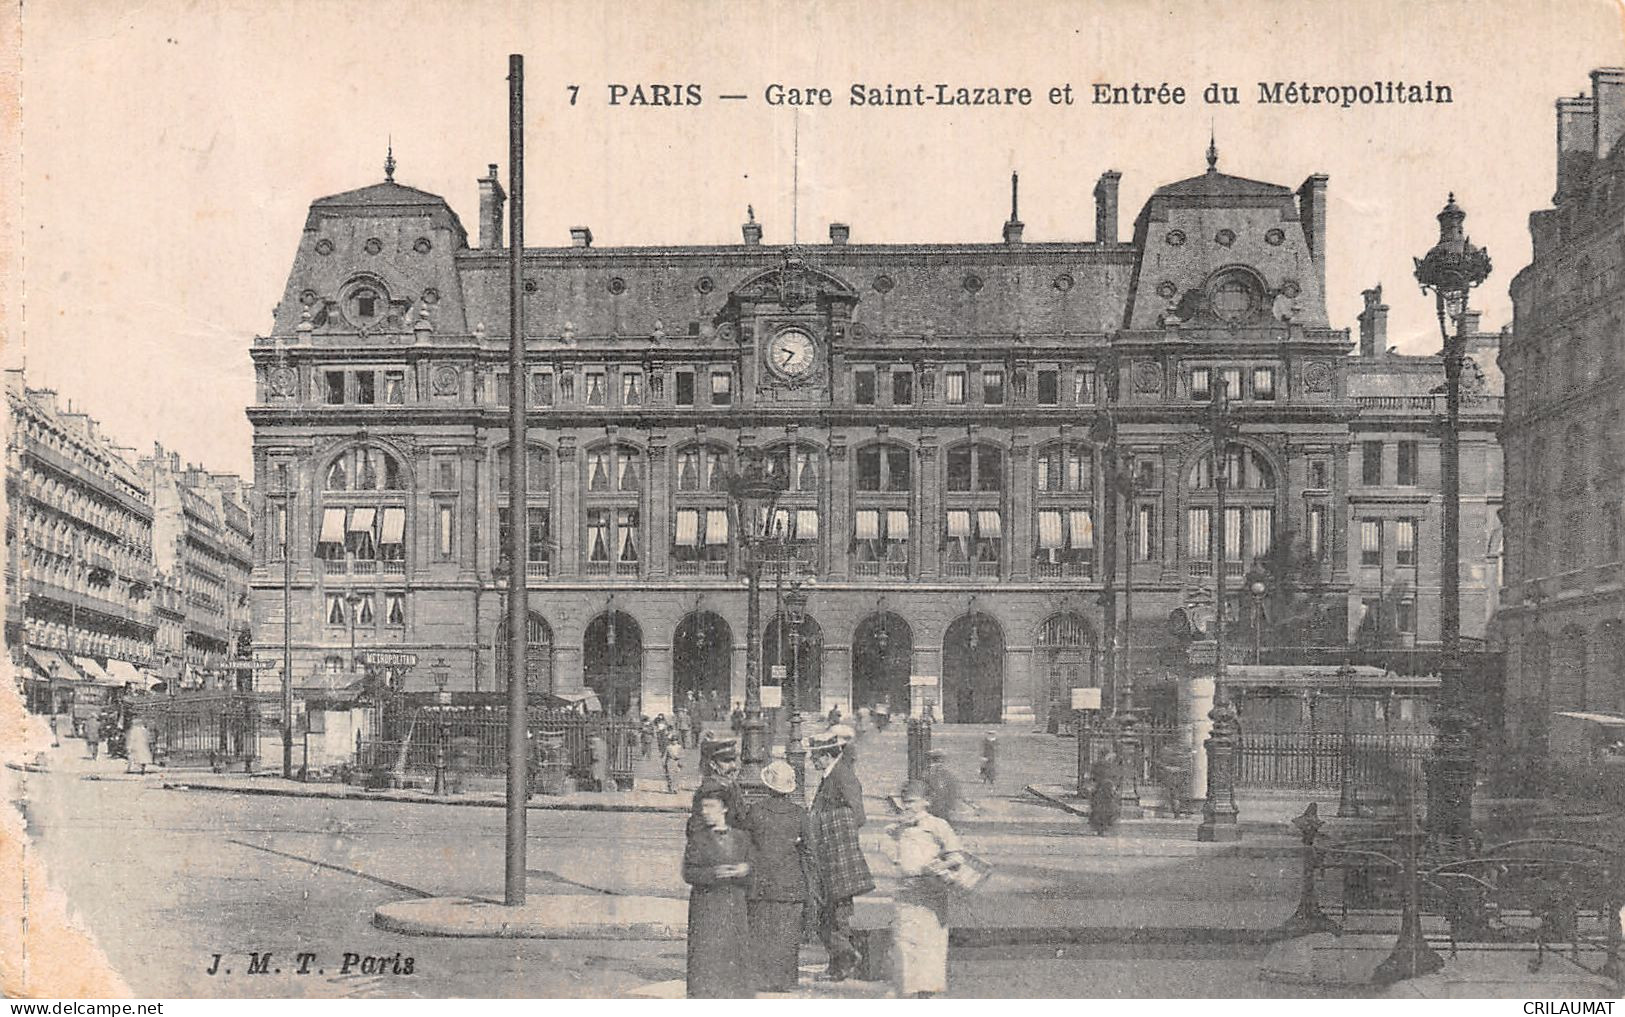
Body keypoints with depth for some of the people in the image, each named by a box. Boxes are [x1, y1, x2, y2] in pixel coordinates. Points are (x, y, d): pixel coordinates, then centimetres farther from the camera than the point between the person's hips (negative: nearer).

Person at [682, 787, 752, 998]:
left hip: (736, 908, 3)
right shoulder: (698, 838, 2)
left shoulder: (740, 837, 10)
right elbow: (688, 873, -5)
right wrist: (714, 872, -20)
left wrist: (744, 871, -11)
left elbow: (751, 876, 12)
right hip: (706, 905, -3)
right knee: (706, 959, -6)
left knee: (735, 960, 2)